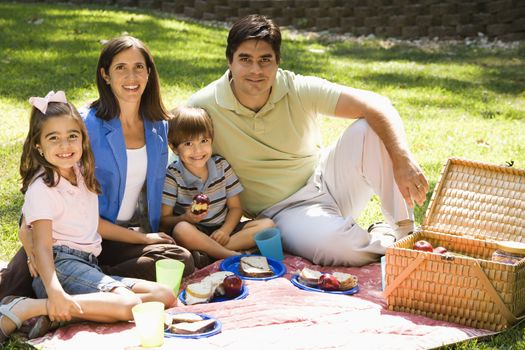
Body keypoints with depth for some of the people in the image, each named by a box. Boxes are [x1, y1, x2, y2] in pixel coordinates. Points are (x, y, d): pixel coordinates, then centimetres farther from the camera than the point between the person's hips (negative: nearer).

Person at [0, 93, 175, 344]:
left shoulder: (81, 175, 15)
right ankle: (24, 310, -26)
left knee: (165, 296, -4)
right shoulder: (42, 187, -10)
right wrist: (55, 292, -35)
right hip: (61, 266, -9)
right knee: (129, 304, -29)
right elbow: (42, 246, -19)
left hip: (89, 266, 9)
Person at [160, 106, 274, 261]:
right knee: (182, 230, -39)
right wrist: (186, 218, -28)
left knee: (267, 225, -15)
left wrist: (225, 230, -13)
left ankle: (208, 251, -28)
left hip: (222, 230, 5)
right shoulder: (172, 176, -7)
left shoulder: (221, 166, 5)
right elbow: (163, 220, -7)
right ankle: (235, 256, -32)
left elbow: (235, 207, 7)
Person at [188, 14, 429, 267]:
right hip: (283, 212, -3)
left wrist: (402, 161, -33)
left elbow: (376, 105, -18)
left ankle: (404, 229, -8)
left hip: (327, 179, 3)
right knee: (335, 244, -36)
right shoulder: (204, 108, -16)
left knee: (371, 129, -22)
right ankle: (390, 243, -1)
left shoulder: (300, 90, -12)